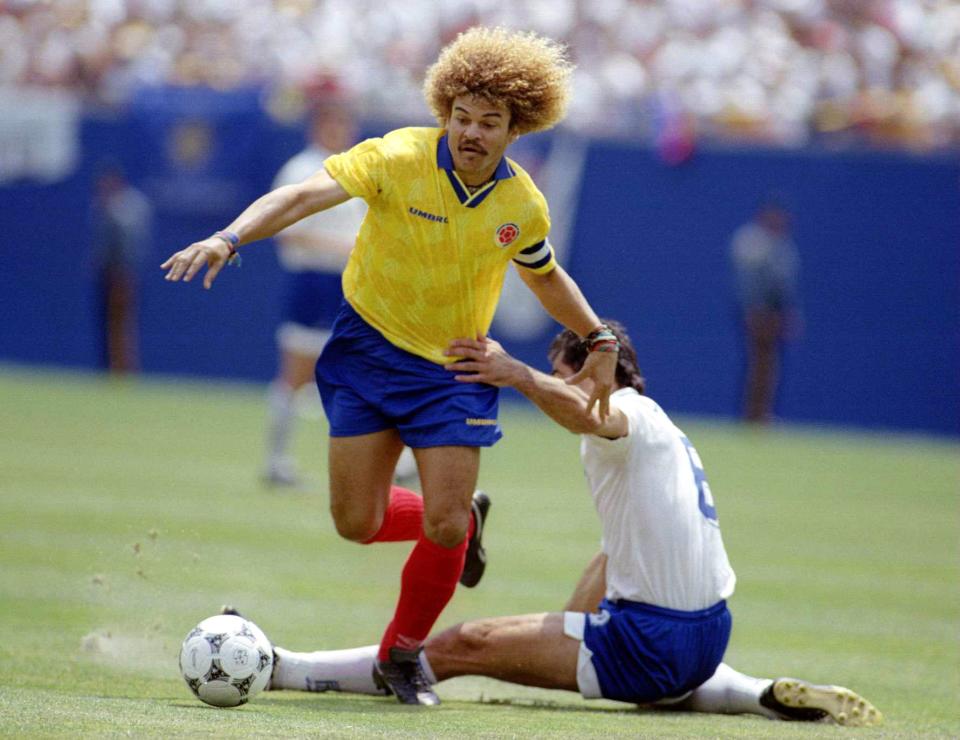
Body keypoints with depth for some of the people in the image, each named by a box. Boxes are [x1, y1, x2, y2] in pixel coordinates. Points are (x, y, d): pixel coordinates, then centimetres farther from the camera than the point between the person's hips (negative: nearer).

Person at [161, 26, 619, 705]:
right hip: (370, 349, -1)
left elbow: (546, 277, 16)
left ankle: (402, 654, 16)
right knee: (357, 522, -1)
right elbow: (304, 196, -30)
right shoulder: (398, 159, -19)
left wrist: (600, 341, 12)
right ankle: (462, 523, 32)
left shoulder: (524, 207, -7)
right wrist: (229, 239, -45)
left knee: (442, 527, -9)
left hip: (455, 369, 1)